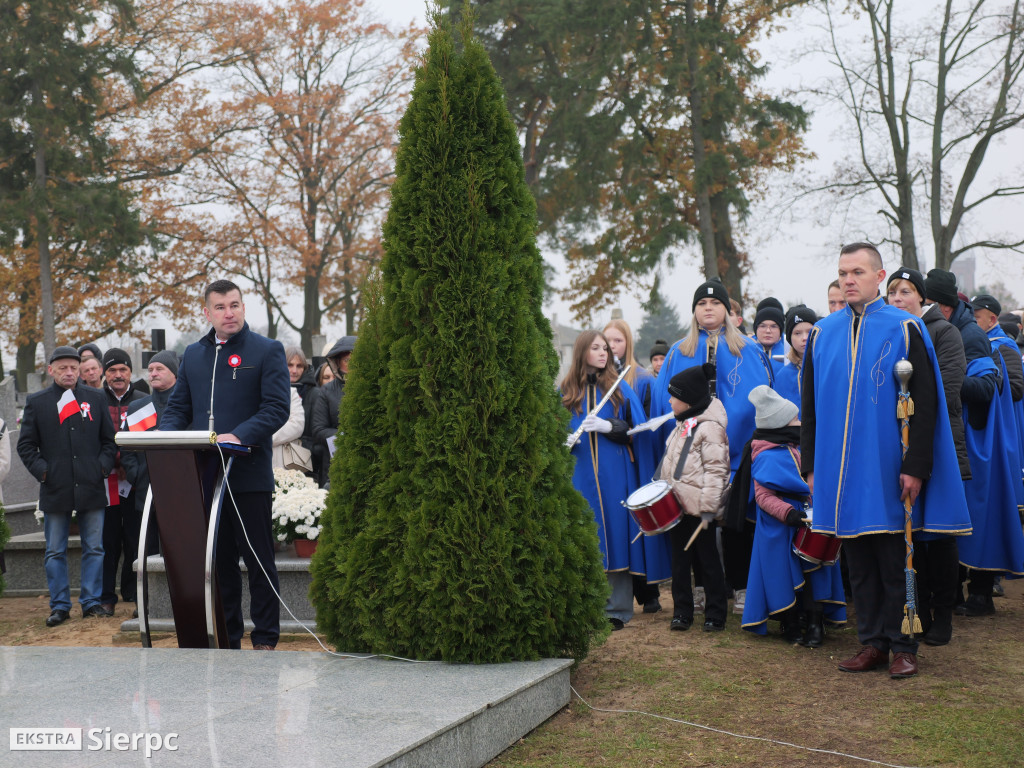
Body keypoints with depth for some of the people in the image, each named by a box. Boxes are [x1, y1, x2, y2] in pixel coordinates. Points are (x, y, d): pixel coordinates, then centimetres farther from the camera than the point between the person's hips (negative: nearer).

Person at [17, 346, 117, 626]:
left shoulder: (96, 398, 10)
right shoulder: (36, 402, 6)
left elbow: (109, 440, 12)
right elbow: (26, 445, 6)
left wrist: (103, 466, -2)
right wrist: (42, 471, -7)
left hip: (91, 487, 1)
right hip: (55, 488, -1)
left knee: (94, 549, 3)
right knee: (55, 552, 4)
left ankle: (91, 601, 12)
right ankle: (60, 606, 11)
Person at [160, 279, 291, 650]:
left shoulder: (267, 351, -1)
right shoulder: (192, 355, 16)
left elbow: (276, 408, -9)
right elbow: (177, 407, 16)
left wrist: (237, 436, -24)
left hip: (249, 475, -5)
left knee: (259, 562, 1)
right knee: (218, 562, 11)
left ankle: (265, 641, 9)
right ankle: (226, 640, 19)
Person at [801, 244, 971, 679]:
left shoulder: (905, 330, -2)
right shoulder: (822, 334, 9)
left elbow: (925, 403, -5)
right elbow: (810, 405, 13)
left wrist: (916, 466, -12)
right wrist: (811, 465, 7)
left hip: (887, 471, -3)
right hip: (839, 472, 4)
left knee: (895, 561, 2)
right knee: (859, 562, 8)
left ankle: (903, 647, 11)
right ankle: (872, 643, 17)